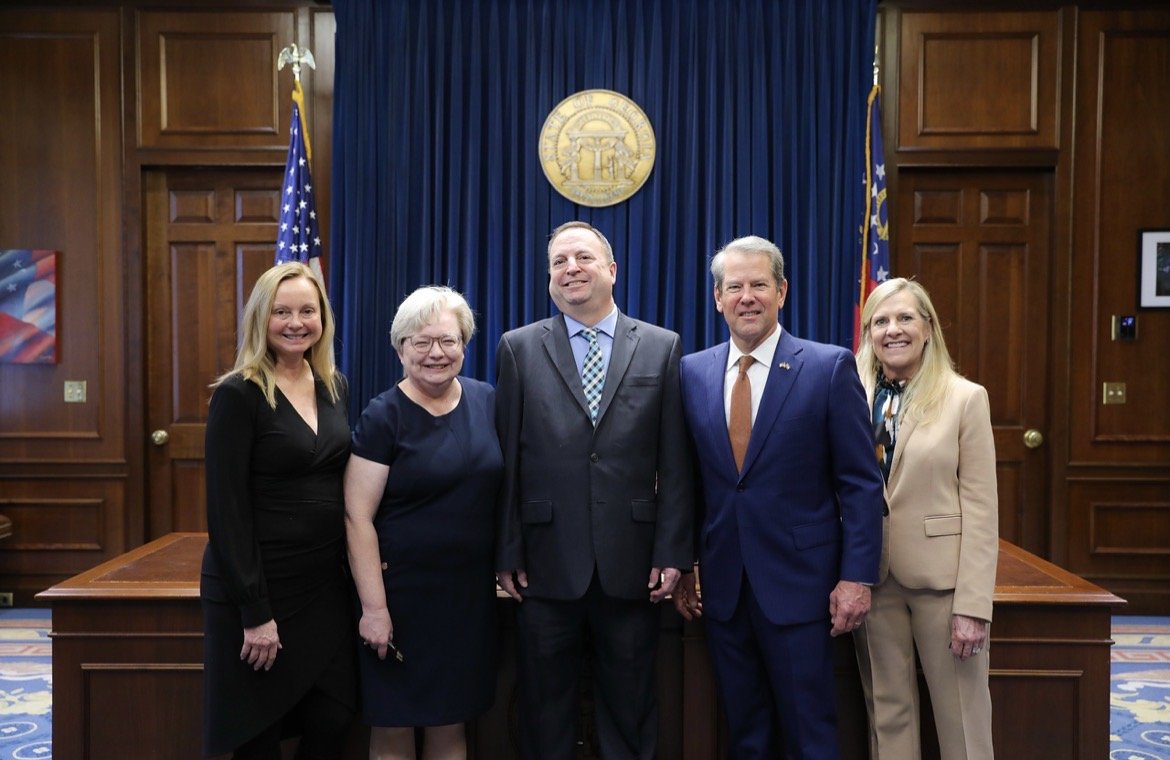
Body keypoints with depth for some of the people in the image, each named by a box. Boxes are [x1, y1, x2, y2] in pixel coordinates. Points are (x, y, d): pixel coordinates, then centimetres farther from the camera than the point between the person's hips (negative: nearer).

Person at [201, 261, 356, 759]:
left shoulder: (335, 387, 7)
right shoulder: (238, 395, -12)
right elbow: (226, 510, -14)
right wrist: (255, 611, -16)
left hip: (327, 585, 5)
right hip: (259, 587, -5)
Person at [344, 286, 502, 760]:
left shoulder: (486, 402, 2)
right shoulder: (383, 417, -11)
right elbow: (357, 517, -13)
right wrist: (373, 607, -15)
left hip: (470, 591, 4)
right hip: (402, 593, -4)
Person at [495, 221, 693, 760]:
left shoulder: (662, 348, 3)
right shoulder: (518, 349, 3)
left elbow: (674, 463, 1)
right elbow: (508, 461, 0)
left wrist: (672, 552, -3)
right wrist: (508, 554, -2)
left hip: (632, 564, 0)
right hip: (547, 565, 0)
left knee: (630, 709, 14)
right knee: (545, 709, 14)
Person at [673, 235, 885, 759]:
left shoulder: (830, 367, -6)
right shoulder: (692, 372, 5)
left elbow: (860, 483, -6)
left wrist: (856, 577, -10)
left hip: (798, 582, -3)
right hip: (721, 584, 4)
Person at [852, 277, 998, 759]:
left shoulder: (966, 398, -3)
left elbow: (980, 509, -6)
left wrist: (973, 605, -11)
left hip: (941, 577, -3)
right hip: (873, 578, 3)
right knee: (888, 715, 12)